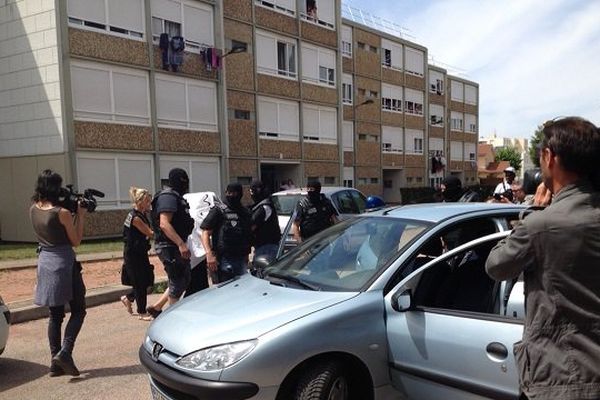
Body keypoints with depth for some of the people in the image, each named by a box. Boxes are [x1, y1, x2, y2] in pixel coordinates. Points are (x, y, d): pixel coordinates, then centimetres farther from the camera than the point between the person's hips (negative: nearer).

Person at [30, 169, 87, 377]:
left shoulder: (33, 210, 2)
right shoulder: (62, 213, -17)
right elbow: (76, 241, -8)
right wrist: (80, 215, -2)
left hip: (44, 262, 7)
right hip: (64, 263, -7)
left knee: (55, 314, 14)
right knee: (78, 310, 7)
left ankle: (56, 362, 17)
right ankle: (65, 352, -7)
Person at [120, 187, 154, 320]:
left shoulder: (141, 215, 9)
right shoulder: (135, 217, -20)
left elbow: (147, 233, 9)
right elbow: (150, 233, -20)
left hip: (140, 253, 9)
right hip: (132, 254, -9)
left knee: (148, 279, 12)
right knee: (140, 282, 0)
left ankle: (128, 298, 32)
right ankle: (142, 313, 13)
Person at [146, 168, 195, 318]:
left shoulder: (176, 197, 18)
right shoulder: (168, 197, -15)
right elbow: (164, 224, -26)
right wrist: (181, 243, -31)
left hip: (177, 246, 10)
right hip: (170, 247, -10)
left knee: (184, 279, 16)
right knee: (177, 283, -1)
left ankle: (156, 307, 24)